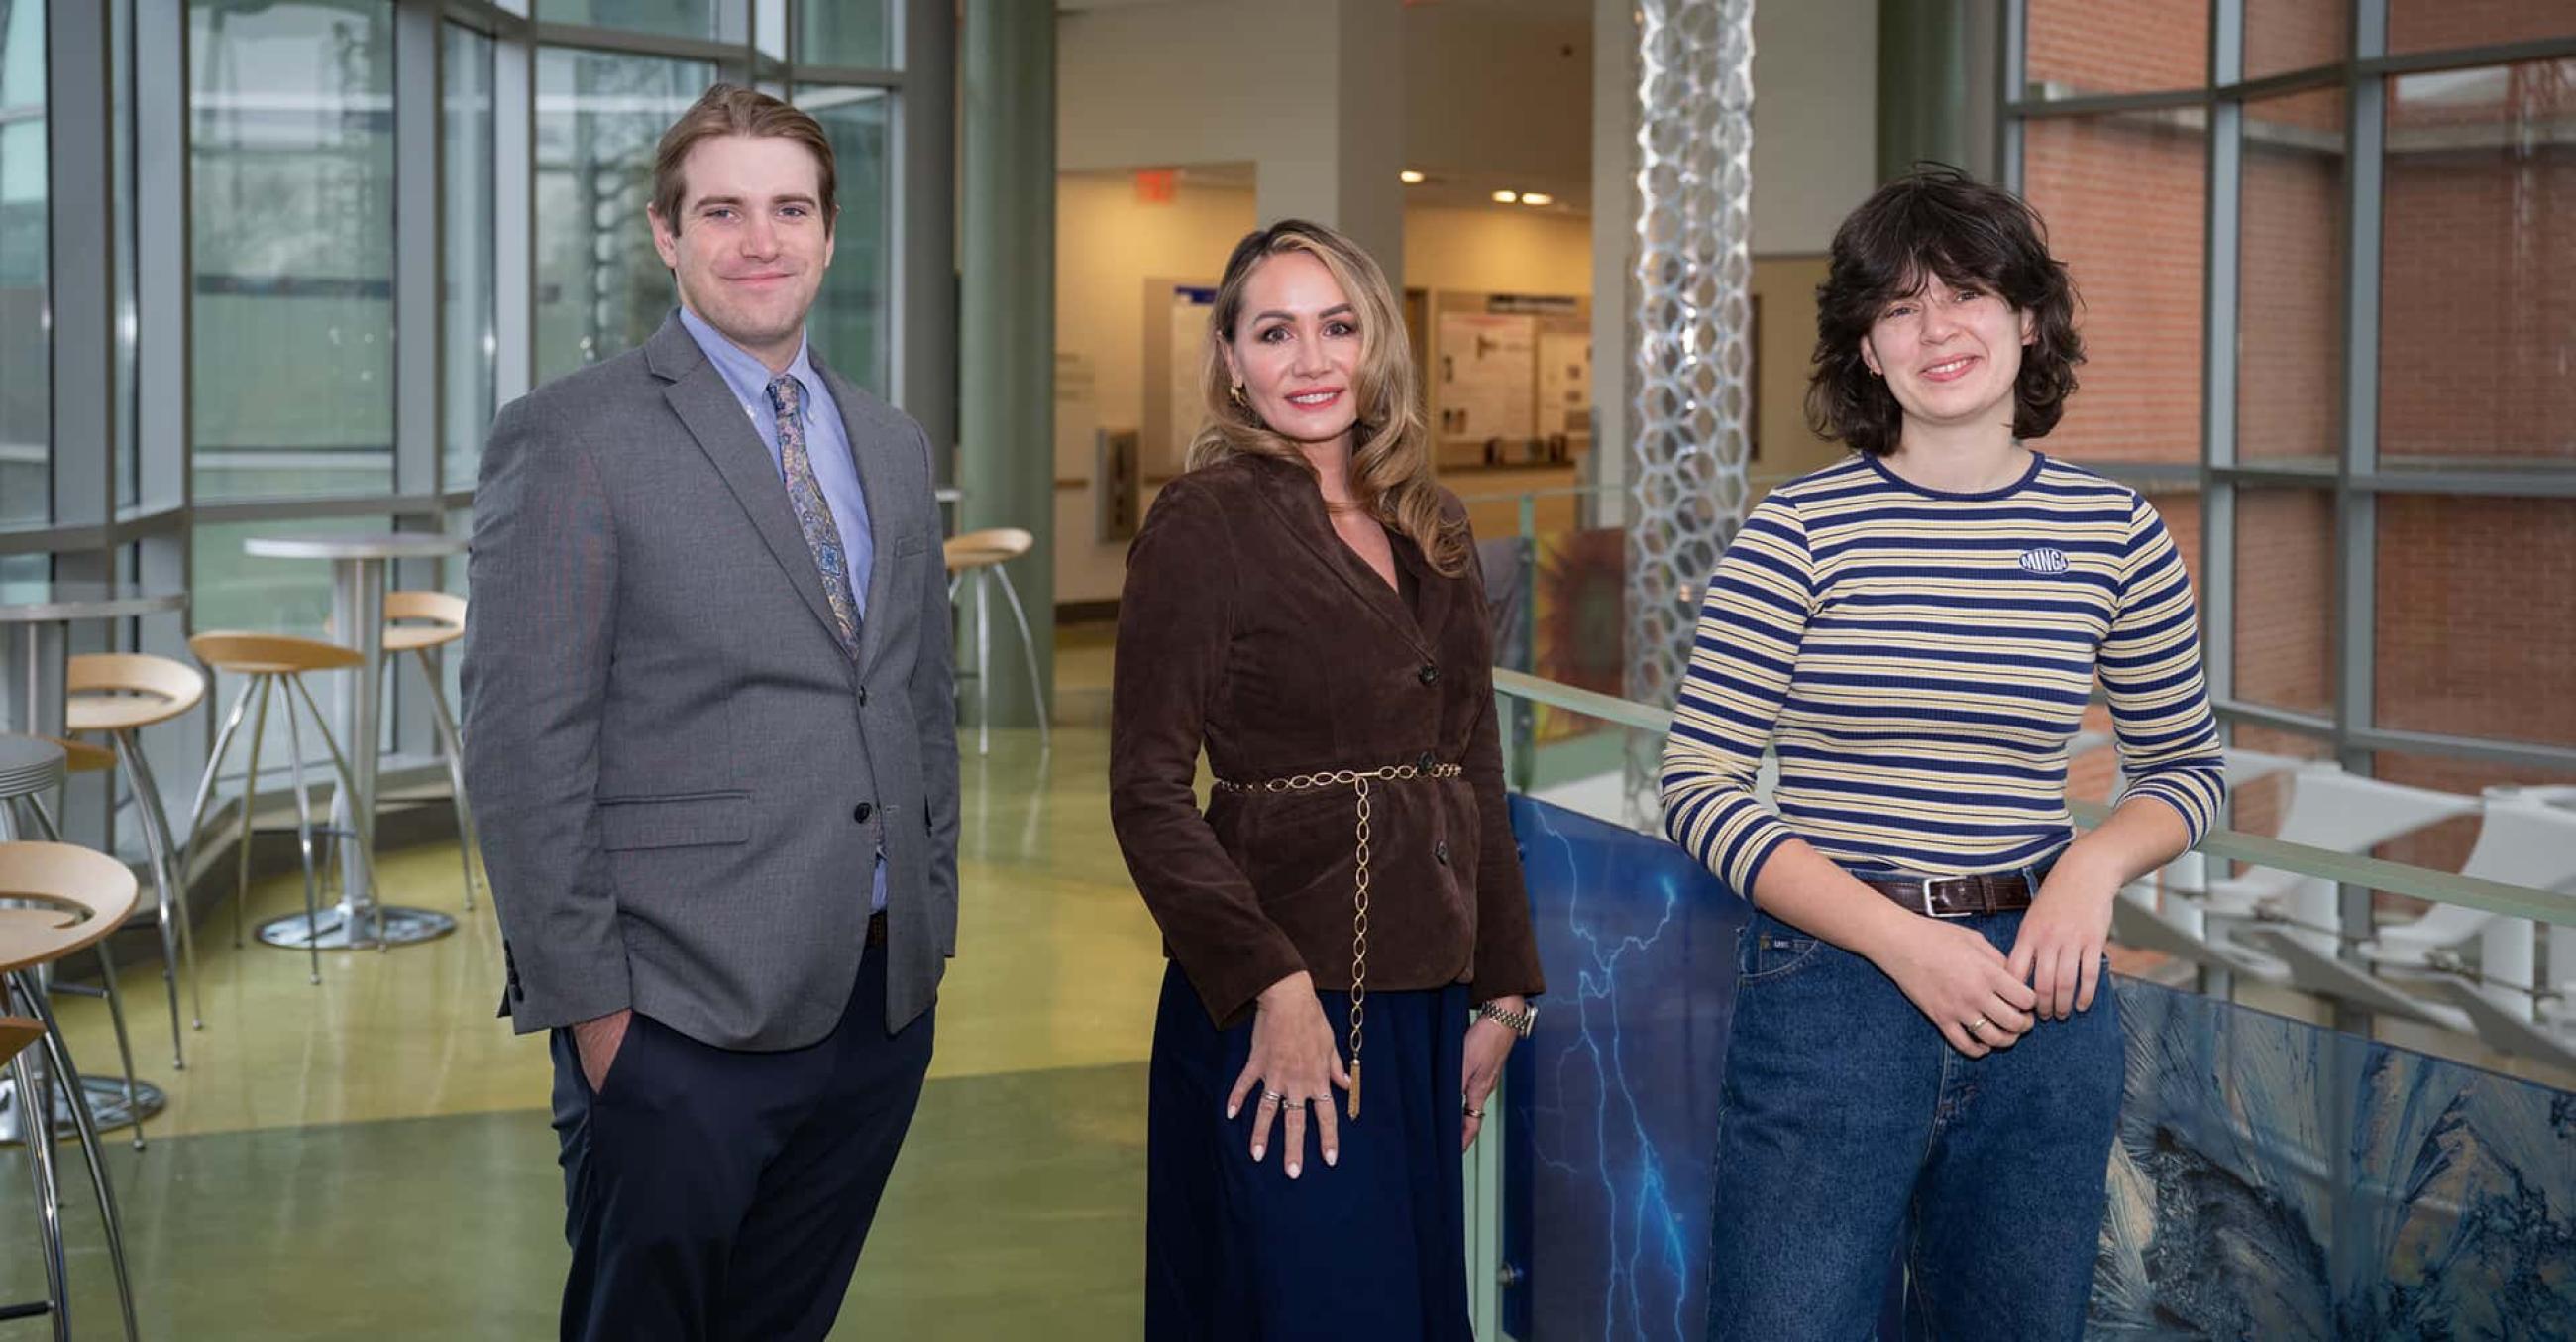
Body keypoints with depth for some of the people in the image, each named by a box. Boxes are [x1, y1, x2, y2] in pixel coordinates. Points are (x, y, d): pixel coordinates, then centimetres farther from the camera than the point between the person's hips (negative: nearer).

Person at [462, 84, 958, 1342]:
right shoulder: (570, 436, -8)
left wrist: (931, 928, 12)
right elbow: (523, 747, -11)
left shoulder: (891, 446, 13)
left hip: (880, 1002, 6)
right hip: (680, 1013, -6)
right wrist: (586, 1001, -13)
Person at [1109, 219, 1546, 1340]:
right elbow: (1149, 796, -13)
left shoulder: (1433, 531, 10)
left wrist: (1501, 990, 12)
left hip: (1426, 999, 7)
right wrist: (1275, 988, -21)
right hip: (1282, 1006, -7)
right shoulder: (1205, 523, -9)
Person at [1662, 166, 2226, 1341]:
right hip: (1832, 981, -3)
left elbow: (2187, 764, 14)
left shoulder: (2116, 534, 2)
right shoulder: (1797, 532, -7)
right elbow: (1698, 784, -7)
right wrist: (1904, 941, -15)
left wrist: (2096, 865, -8)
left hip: (2038, 989, 3)